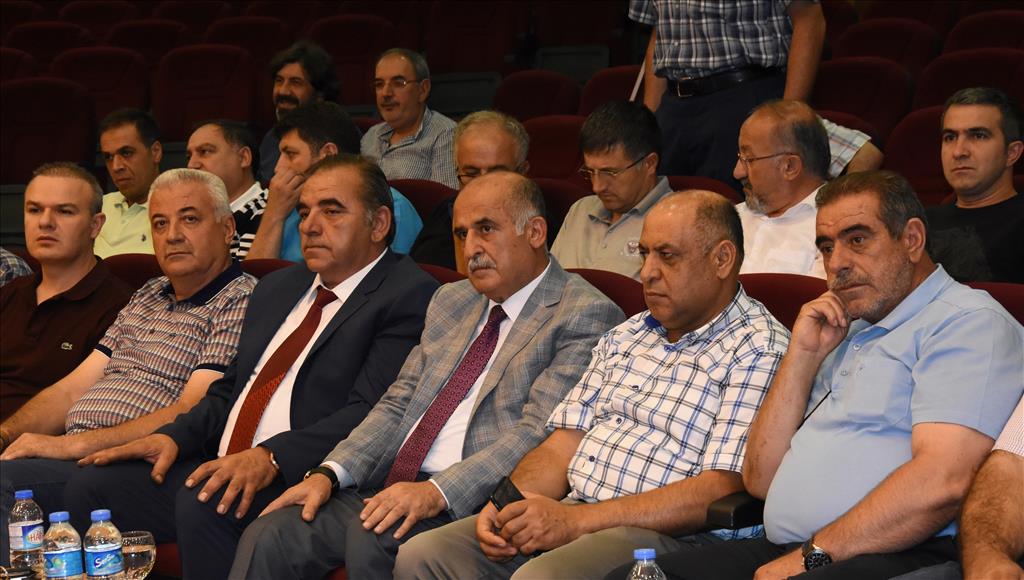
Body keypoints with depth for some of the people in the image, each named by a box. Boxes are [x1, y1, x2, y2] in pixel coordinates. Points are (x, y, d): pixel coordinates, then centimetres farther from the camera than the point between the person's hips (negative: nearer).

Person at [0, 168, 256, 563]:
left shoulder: (241, 303, -4)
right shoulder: (148, 297, 23)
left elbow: (192, 416, -14)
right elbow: (73, 388, 20)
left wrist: (73, 444, -18)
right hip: (71, 456, 8)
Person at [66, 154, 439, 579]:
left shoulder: (411, 297, -5)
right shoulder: (276, 288, 24)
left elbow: (371, 412, -17)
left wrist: (270, 457, -28)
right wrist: (174, 437, 6)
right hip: (222, 467, 8)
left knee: (204, 503, -33)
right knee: (90, 491, -7)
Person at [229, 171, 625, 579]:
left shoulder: (587, 315, -3)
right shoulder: (451, 302, 22)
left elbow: (537, 434, -15)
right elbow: (398, 405, 18)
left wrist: (437, 492, -25)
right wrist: (329, 474, 2)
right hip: (390, 488, 7)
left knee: (371, 539, -32)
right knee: (269, 537, -13)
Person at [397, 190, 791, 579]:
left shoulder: (760, 351, -6)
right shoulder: (626, 336, 20)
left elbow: (722, 491, -16)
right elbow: (564, 442, 15)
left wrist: (577, 520, -19)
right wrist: (510, 502, -7)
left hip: (667, 535, -7)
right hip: (573, 517, 7)